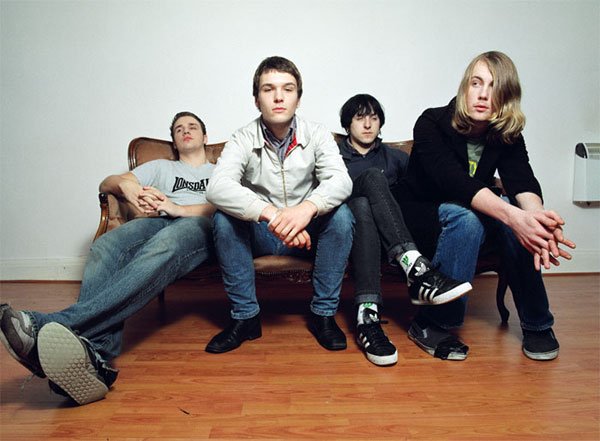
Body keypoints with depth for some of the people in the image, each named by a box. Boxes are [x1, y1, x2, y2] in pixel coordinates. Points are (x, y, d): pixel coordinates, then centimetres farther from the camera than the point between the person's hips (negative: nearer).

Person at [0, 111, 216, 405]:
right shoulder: (161, 167, 37)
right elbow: (105, 184, 24)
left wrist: (176, 208, -8)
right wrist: (125, 183, -3)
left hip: (199, 226, -3)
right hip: (158, 222, 3)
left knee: (162, 245, -41)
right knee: (107, 246, -33)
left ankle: (49, 325, -56)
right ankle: (94, 355, -54)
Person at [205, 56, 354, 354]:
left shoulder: (317, 135, -7)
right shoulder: (243, 140, -10)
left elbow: (341, 181, -24)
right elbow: (217, 187, -29)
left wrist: (308, 207, -46)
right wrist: (271, 214, -44)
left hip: (308, 233, 1)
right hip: (260, 235, 0)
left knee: (341, 214, -26)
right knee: (224, 218, -26)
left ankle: (323, 313, -13)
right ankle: (245, 316, -14)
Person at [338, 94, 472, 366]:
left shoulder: (394, 157, 27)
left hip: (387, 238, 1)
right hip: (346, 227, -1)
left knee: (362, 205, -35)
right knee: (373, 177, -31)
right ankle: (417, 271, -49)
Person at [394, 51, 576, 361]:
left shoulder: (507, 135, -4)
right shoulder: (431, 124, -19)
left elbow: (522, 181, -23)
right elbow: (454, 182, -35)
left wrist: (535, 214, -47)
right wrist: (513, 216, -51)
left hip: (471, 213, 4)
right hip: (419, 217, -4)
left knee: (514, 216, -27)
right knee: (466, 217, -36)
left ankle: (536, 323, -12)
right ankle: (432, 324, -23)